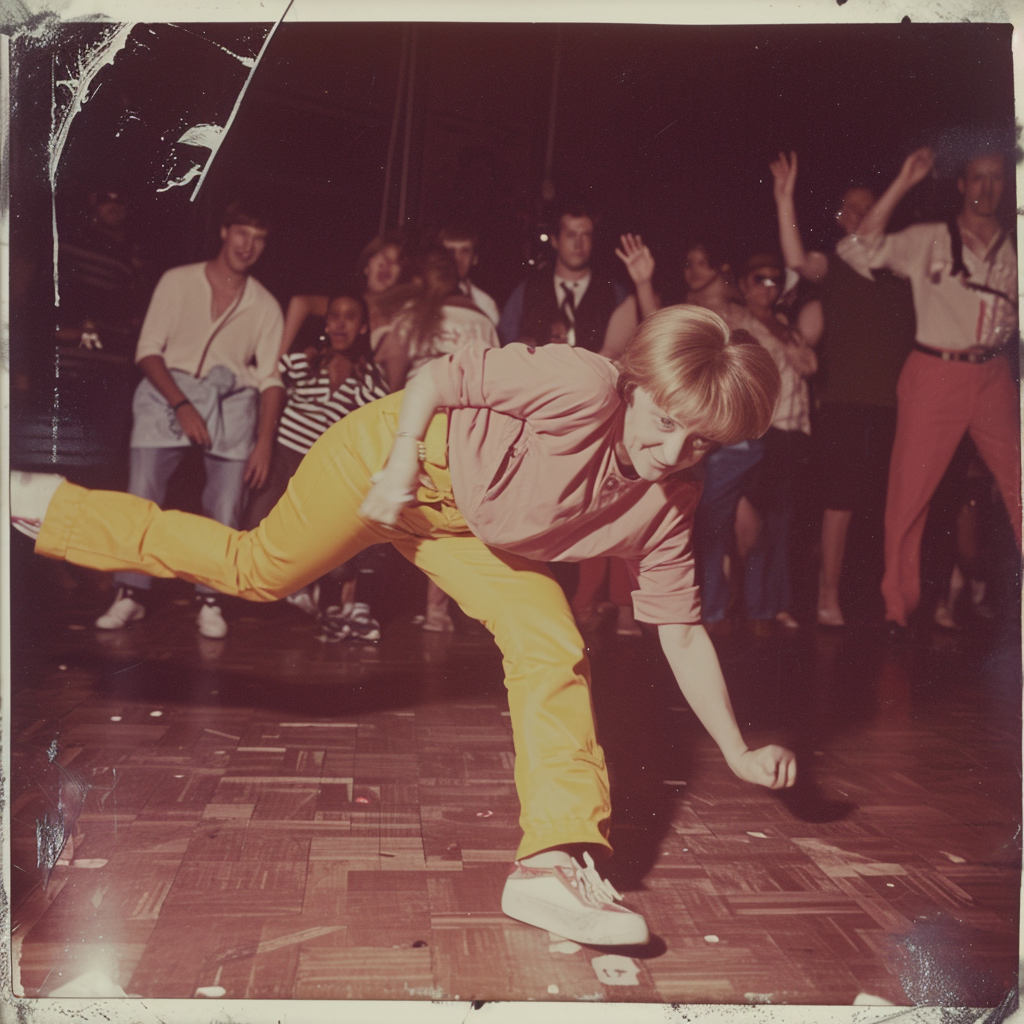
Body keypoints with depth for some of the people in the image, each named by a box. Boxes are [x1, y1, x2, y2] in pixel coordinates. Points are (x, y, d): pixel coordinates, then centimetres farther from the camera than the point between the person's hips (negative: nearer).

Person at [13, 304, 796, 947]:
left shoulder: (668, 506, -15)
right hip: (403, 453, -5)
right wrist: (404, 457, -33)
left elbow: (681, 632, -8)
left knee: (555, 648, -13)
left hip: (476, 532, 5)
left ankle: (559, 859, -12)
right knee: (259, 569, 6)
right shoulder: (583, 388, -33)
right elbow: (439, 375, -23)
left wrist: (739, 753, -8)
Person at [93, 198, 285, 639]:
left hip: (231, 397, 1)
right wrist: (181, 404, -14)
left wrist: (264, 442, -6)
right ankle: (131, 594, -1)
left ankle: (209, 599, 3)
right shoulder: (177, 282, 5)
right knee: (141, 493, -11)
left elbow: (270, 379, 6)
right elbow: (148, 350, -1)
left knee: (226, 506, -8)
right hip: (168, 390, -1)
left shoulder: (265, 305, 10)